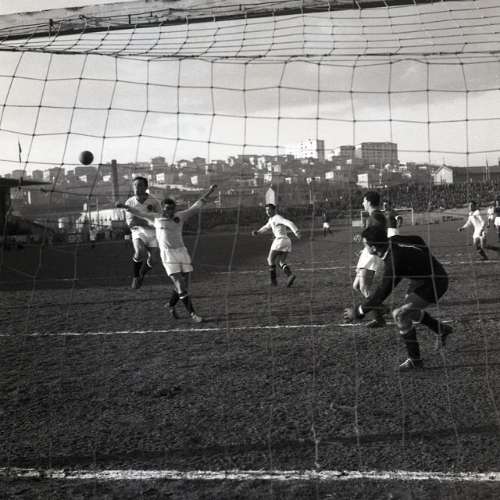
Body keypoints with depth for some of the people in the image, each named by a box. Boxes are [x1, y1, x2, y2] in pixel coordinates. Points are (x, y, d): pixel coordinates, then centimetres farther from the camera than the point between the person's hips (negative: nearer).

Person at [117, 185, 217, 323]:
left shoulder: (180, 217, 8)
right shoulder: (155, 218, 4)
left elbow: (196, 206, 9)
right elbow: (140, 213, 10)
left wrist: (209, 192, 7)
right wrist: (126, 206, 0)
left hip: (182, 252, 4)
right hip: (168, 255, -3)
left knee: (183, 285, 7)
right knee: (181, 286, -9)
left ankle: (171, 305, 32)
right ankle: (192, 314, -5)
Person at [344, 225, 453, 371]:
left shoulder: (394, 263, -33)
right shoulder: (393, 241, -11)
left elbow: (381, 294, -28)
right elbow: (418, 241, 6)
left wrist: (358, 312, -19)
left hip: (435, 282, -10)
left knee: (400, 314, -14)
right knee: (409, 310, 21)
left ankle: (415, 360, -3)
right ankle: (441, 329, 40)